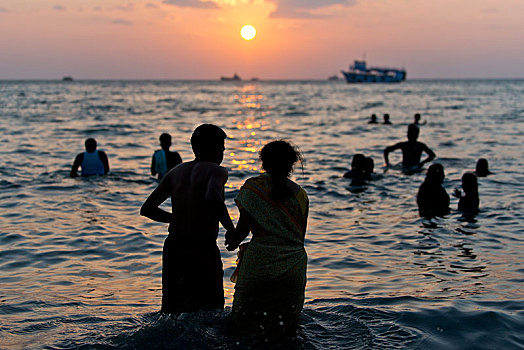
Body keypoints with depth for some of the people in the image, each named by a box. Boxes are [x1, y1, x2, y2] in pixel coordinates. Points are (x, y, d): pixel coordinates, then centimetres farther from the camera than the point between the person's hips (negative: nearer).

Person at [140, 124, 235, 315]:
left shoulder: (176, 171, 12)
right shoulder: (216, 170, -6)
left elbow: (146, 209, 11)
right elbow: (212, 197, -29)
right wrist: (231, 230, -16)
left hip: (173, 248, 6)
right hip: (203, 249, -6)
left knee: (171, 312, 14)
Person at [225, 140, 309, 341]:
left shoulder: (253, 187, -3)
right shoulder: (300, 194, 7)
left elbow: (244, 226, -6)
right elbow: (301, 236, 10)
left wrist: (233, 241, 12)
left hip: (260, 261, -3)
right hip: (294, 264, 3)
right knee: (286, 324, 13)